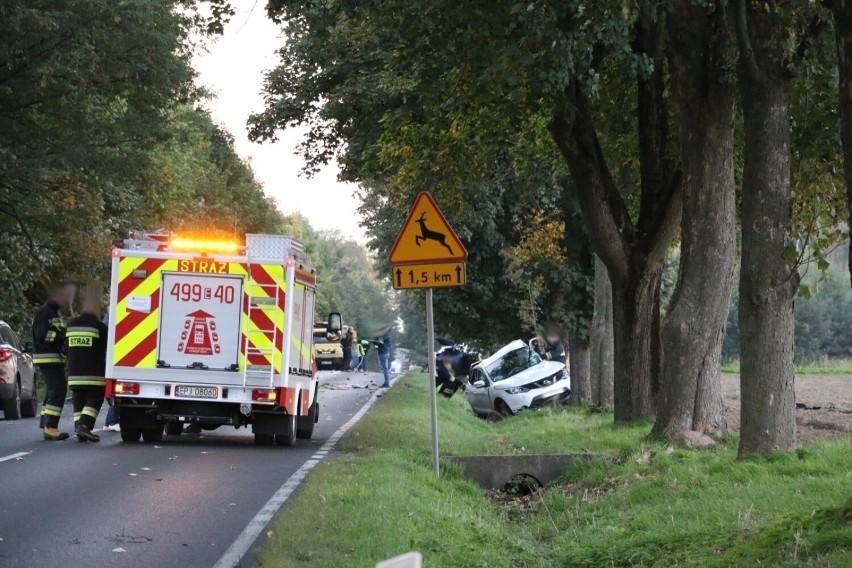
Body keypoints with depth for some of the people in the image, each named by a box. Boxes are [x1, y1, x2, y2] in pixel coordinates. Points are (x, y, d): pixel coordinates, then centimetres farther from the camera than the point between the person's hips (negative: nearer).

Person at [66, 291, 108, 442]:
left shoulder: (71, 324, 10)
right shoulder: (99, 326, -9)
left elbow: (67, 347, 17)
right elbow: (107, 346, 0)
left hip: (74, 372, 5)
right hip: (93, 373, -5)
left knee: (79, 401, 9)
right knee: (95, 400, -2)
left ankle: (79, 430, 3)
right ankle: (84, 426, -17)